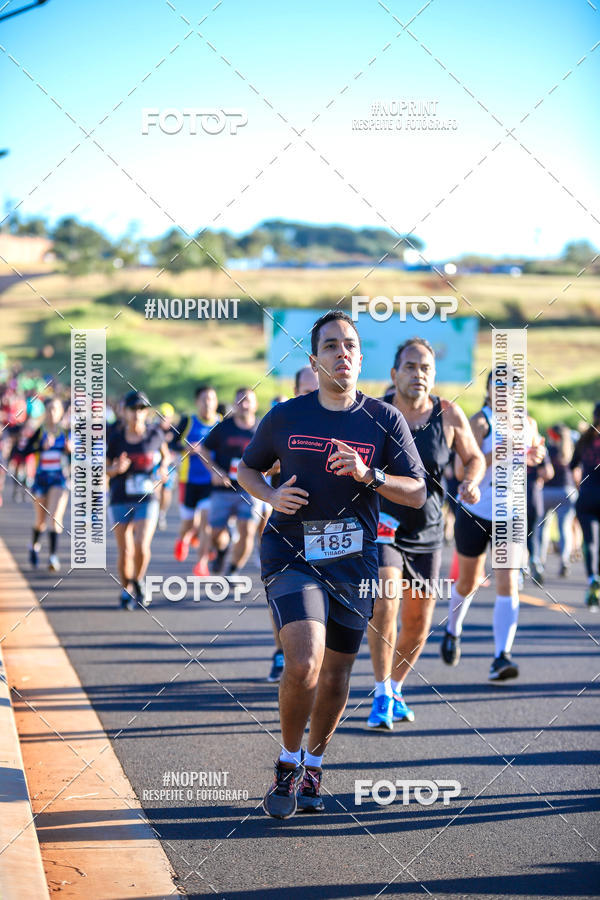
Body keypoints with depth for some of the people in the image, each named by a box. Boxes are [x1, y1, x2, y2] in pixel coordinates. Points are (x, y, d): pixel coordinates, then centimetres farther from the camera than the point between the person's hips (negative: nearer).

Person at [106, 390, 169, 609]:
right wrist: (116, 469, -17)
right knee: (125, 552, -1)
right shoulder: (116, 438, -2)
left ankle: (138, 581, 12)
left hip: (147, 499, 0)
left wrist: (163, 469, 1)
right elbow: (104, 469, 4)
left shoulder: (155, 434, 1)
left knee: (142, 546, -17)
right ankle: (126, 590, 23)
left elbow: (165, 455, 21)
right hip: (120, 500, 0)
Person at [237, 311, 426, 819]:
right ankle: (288, 764, 4)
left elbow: (417, 493, 0)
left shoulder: (385, 420, 1)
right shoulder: (286, 418, 1)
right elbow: (247, 468, 15)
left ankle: (314, 767, 35)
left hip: (353, 561, 2)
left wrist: (368, 476, -18)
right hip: (292, 555, -2)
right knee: (304, 664, -20)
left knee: (336, 674, 10)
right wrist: (272, 496, -6)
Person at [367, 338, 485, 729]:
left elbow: (474, 457, 7)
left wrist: (472, 482, -12)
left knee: (418, 622, 8)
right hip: (381, 525, -3)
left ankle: (396, 688, 33)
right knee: (384, 605, -22)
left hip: (426, 532, 3)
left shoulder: (449, 415, -7)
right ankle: (382, 697, -10)